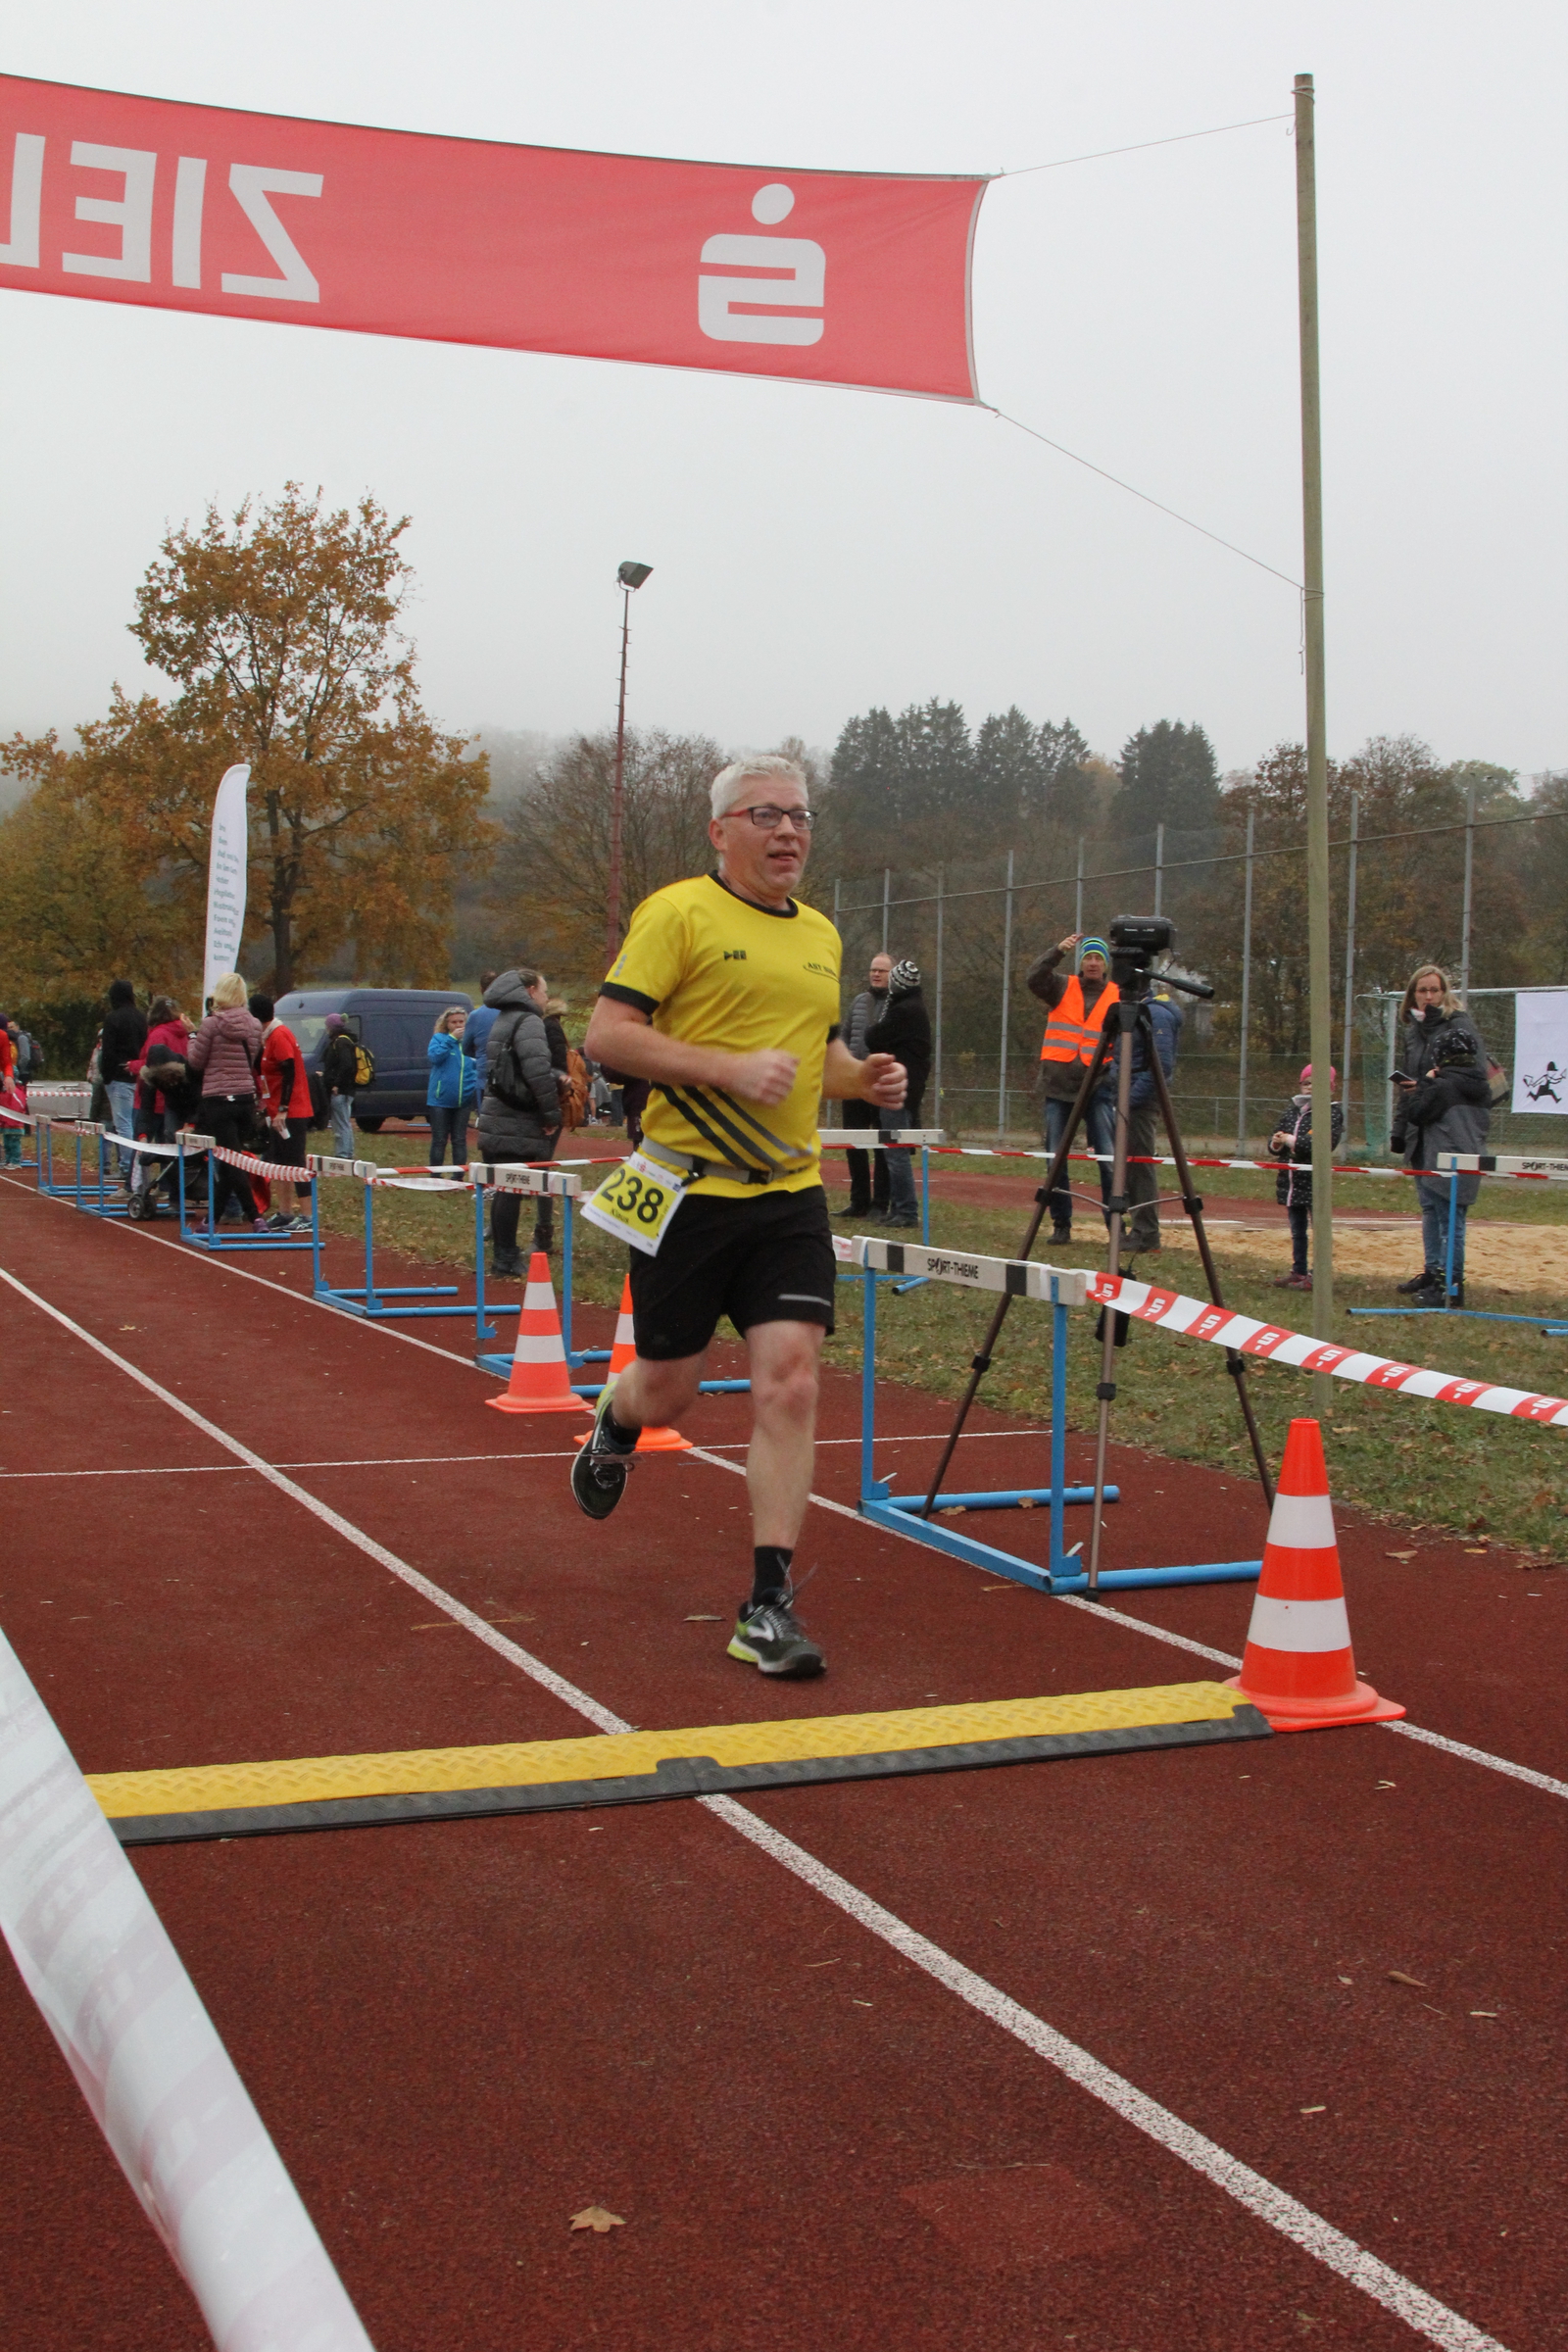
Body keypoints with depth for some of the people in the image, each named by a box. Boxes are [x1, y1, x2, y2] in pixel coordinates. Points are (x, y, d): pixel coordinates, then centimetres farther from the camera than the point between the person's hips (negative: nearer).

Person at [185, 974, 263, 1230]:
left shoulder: (211, 1024, -10)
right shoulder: (254, 1025, 4)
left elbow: (195, 1061, -1)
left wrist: (192, 1037, 14)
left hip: (218, 1099, -5)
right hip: (246, 1098, 5)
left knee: (230, 1162, -5)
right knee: (229, 1162, 13)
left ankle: (253, 1216, -15)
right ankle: (214, 1216, 22)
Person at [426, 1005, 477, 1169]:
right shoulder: (439, 1038, 1)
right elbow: (435, 1056, -17)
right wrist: (451, 1038, -18)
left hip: (463, 1100, 2)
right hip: (440, 1099, -2)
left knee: (460, 1140, 9)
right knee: (439, 1140, 4)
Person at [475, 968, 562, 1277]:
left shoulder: (504, 1019, 20)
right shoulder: (528, 1022, -13)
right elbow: (538, 1072, -22)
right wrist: (552, 1114, -15)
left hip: (498, 1115, 10)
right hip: (516, 1123, -10)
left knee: (505, 1189, 14)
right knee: (511, 1190, -6)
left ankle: (504, 1254, 19)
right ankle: (505, 1262, -3)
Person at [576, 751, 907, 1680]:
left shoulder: (822, 935, 15)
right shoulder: (678, 914, -5)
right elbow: (608, 1033, -13)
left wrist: (862, 1077, 7)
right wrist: (729, 1067, -22)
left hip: (791, 1194, 4)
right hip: (690, 1191, -4)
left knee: (790, 1384, -8)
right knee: (667, 1390, 8)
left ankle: (769, 1604, -2)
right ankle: (614, 1421, 46)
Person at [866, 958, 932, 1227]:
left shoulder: (904, 1011, -16)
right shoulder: (916, 1008, 17)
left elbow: (873, 1039, -14)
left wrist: (876, 1025, 5)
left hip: (898, 1087, -11)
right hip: (909, 1086, 11)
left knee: (896, 1151, -9)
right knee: (898, 1150, 15)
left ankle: (906, 1210, -9)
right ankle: (900, 1206, 20)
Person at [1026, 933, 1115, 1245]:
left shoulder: (1116, 998, 7)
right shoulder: (1062, 989, 9)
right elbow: (1034, 977, -9)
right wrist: (1058, 950, -20)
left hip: (1098, 1089, -1)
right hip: (1059, 1087, 1)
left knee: (1109, 1160, -8)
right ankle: (1061, 1226, 13)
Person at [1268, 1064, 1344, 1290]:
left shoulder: (1332, 1113, -7)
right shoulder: (1291, 1109, 12)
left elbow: (1326, 1143, -21)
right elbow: (1275, 1137, 16)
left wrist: (1294, 1141, -18)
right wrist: (1276, 1143, -8)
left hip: (1315, 1181, -7)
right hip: (1291, 1180, 7)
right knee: (1297, 1230, 15)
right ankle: (1298, 1272, 23)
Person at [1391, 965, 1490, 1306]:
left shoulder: (1460, 1026, -6)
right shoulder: (1412, 1032, 15)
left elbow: (1476, 1079, -11)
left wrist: (1435, 1083, -16)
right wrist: (1401, 1129, 16)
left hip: (1455, 1133, -7)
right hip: (1423, 1133, 8)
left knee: (1450, 1207, -9)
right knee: (1429, 1205, 13)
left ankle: (1452, 1284, -7)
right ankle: (1433, 1272, 22)